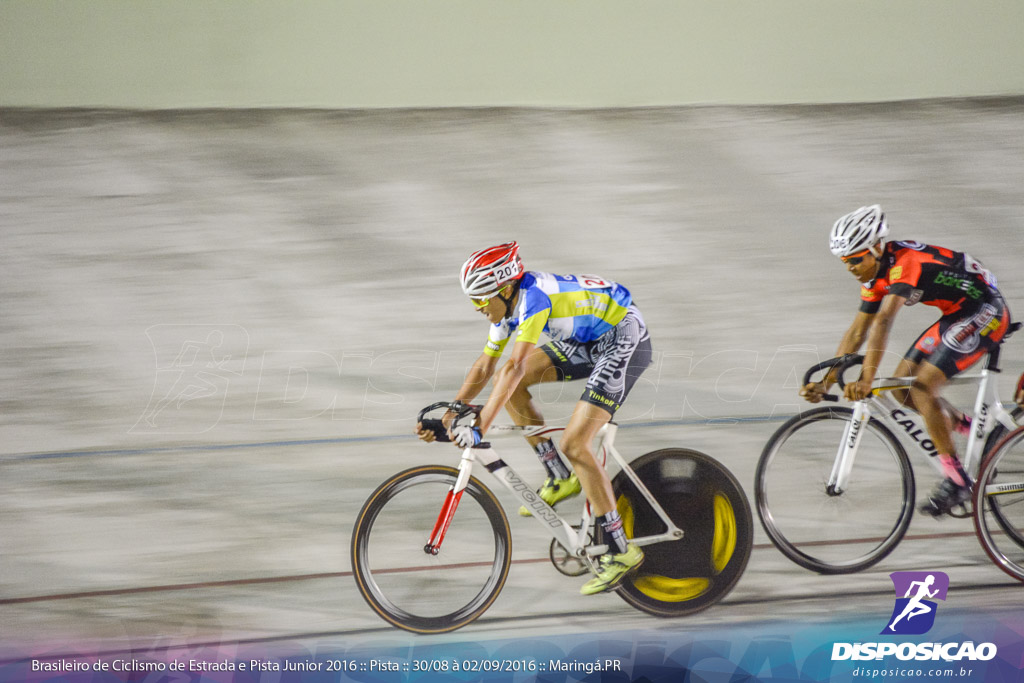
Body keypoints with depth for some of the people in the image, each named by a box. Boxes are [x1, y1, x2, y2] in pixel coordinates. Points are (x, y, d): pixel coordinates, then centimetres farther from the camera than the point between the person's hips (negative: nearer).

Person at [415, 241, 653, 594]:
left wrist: (479, 427, -39)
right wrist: (448, 416, 3)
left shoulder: (534, 296, -28)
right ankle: (561, 479, 11)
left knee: (573, 443, -17)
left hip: (624, 340, -9)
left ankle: (621, 551, -10)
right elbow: (485, 366, 8)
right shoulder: (508, 304, -1)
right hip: (586, 341, 9)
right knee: (511, 384, 2)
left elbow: (515, 367, -36)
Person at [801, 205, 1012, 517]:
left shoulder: (905, 263, -28)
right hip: (957, 315, 10)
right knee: (902, 387, 3)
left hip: (985, 311, -10)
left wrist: (866, 380, -47)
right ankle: (975, 431, 20)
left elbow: (883, 322, -39)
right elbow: (856, 332, 5)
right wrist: (826, 383, -2)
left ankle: (957, 481, -13)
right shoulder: (876, 274, 1)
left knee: (922, 388, -20)